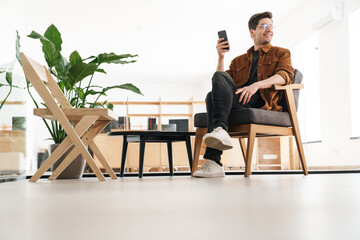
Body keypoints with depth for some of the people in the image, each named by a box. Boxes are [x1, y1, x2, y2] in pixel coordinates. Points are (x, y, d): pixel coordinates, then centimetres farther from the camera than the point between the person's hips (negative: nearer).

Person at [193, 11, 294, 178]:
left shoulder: (281, 53, 23)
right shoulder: (239, 61, 34)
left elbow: (285, 75, -1)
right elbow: (221, 83, 23)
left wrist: (256, 85, -19)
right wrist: (221, 58, 10)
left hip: (263, 103, -4)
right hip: (239, 104, 4)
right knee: (213, 96, -32)